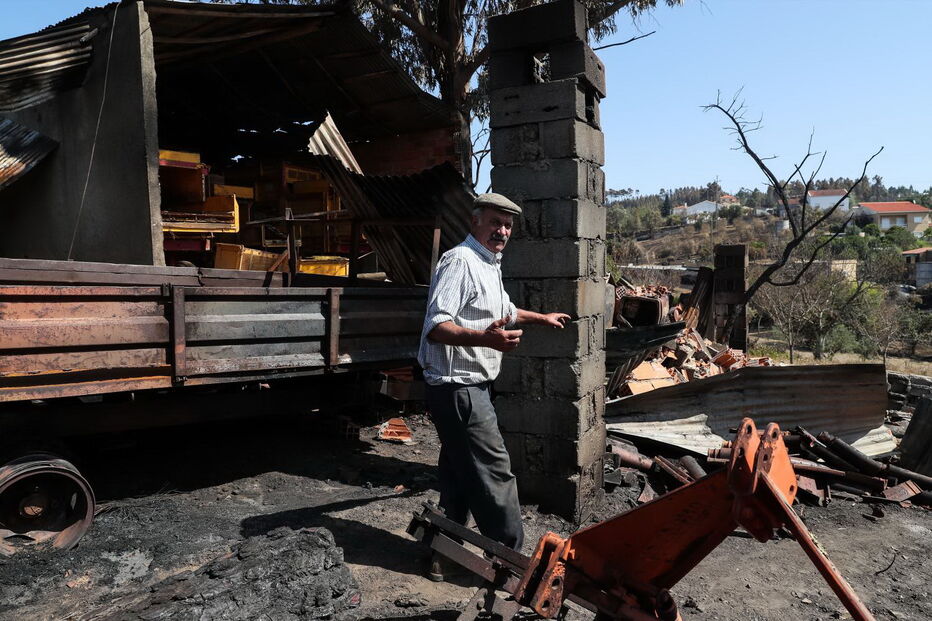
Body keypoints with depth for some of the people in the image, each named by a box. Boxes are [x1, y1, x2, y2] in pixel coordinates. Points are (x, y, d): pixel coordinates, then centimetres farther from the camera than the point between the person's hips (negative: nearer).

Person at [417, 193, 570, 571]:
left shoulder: (490, 266, 19)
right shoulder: (460, 261, -14)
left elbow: (504, 311, 38)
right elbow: (435, 326, -25)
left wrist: (542, 317, 46)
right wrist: (486, 338, -38)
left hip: (470, 387, 11)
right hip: (458, 387, -11)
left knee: (460, 475, 16)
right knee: (493, 473, -6)